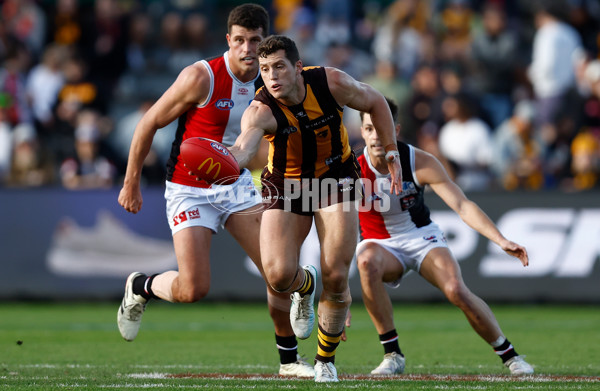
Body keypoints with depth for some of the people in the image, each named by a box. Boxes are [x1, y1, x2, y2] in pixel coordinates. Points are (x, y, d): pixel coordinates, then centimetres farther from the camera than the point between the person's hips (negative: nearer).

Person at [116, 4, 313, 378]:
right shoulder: (201, 77, -19)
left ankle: (289, 357, 11)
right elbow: (149, 123, -10)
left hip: (237, 185, 5)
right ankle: (140, 287, 18)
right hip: (189, 190, -5)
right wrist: (131, 184, -6)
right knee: (193, 289, -14)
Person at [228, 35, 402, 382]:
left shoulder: (332, 83, -21)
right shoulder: (261, 110, -27)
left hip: (335, 177, 0)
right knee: (278, 274, -19)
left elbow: (376, 102, -1)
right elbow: (243, 149, -47)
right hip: (286, 184, 0)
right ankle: (305, 286, 22)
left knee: (336, 278, -8)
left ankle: (326, 359, 17)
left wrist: (392, 154, -2)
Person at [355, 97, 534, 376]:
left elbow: (463, 206, -17)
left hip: (422, 237, 1)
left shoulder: (420, 162, -17)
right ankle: (392, 355, -27)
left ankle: (509, 356, -4)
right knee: (367, 262, -37)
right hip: (381, 244, 0)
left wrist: (502, 241, -30)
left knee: (456, 290, -26)